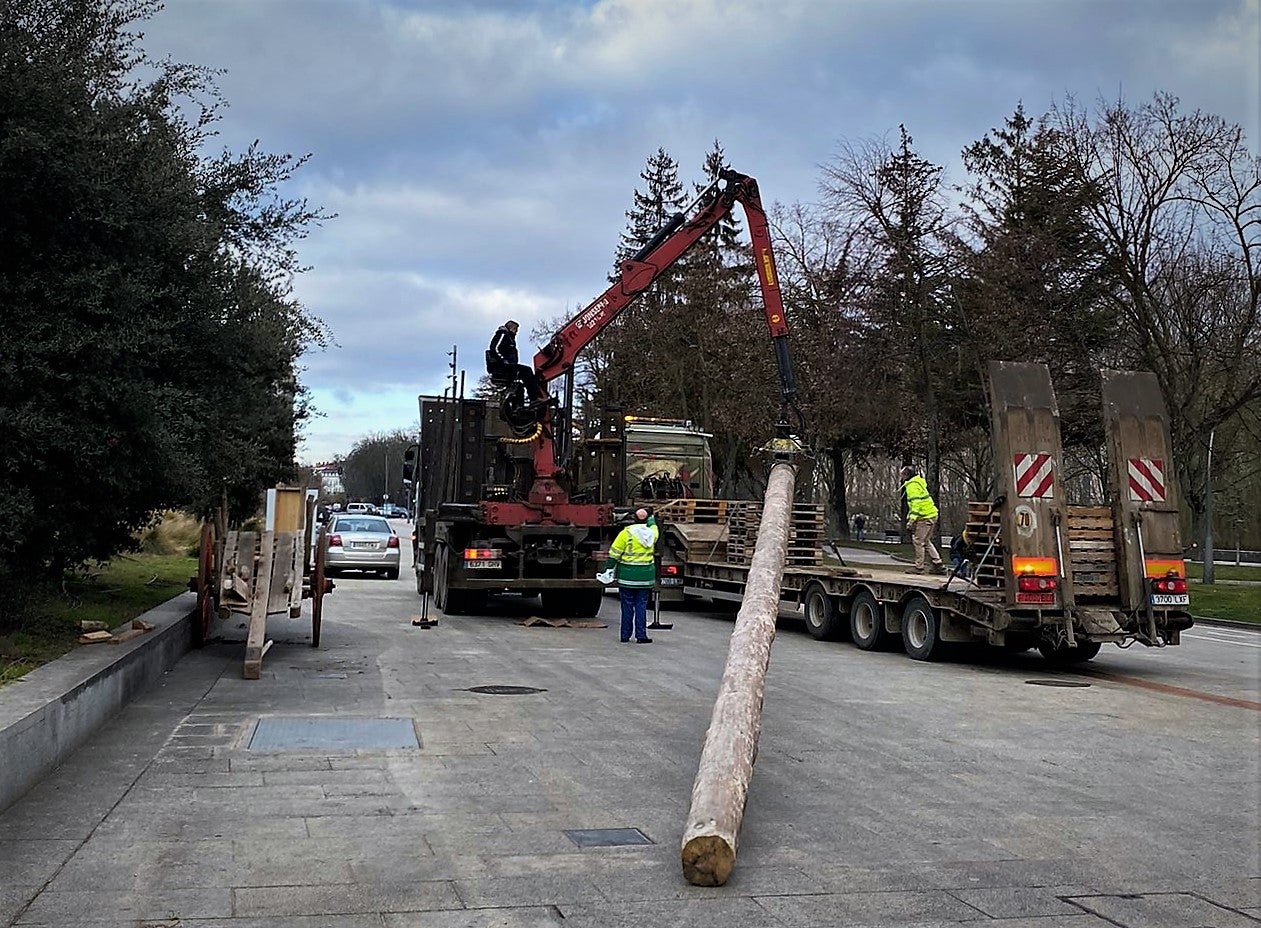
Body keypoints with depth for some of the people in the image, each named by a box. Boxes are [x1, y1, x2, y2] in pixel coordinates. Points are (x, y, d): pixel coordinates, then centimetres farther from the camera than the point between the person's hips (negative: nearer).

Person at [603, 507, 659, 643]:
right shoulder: (652, 532, 1)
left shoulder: (626, 533, -9)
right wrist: (650, 518, 47)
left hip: (627, 575, -2)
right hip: (645, 576, 2)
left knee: (627, 606, 5)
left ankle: (625, 635, 10)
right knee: (641, 606, 7)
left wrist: (608, 568, 2)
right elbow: (653, 524, 27)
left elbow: (615, 553, -7)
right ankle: (641, 635, 4)